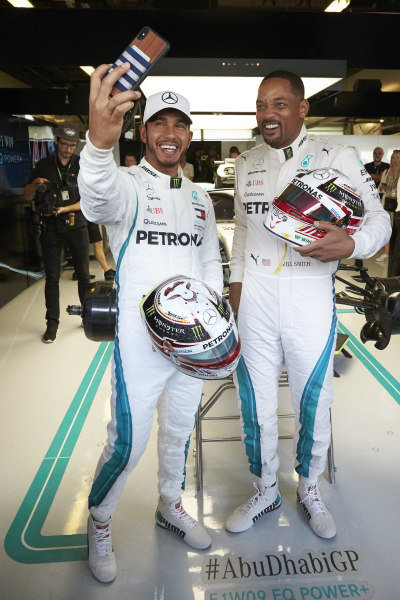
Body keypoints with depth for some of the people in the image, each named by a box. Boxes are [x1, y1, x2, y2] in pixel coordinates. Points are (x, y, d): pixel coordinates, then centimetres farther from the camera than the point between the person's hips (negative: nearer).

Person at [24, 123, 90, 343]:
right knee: (52, 276, 3)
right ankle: (52, 323, 10)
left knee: (83, 273, 5)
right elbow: (28, 196, 10)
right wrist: (35, 183, -12)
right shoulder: (43, 166, 6)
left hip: (76, 225, -1)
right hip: (50, 228, 1)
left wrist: (65, 209, -16)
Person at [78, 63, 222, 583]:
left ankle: (170, 506, 45)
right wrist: (99, 143, -53)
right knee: (127, 444, 1)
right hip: (141, 341, -5)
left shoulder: (200, 198, 11)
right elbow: (99, 199, -32)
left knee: (180, 430, 20)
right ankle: (99, 523, 31)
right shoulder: (127, 184, -7)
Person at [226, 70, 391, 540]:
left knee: (313, 404, 9)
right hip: (255, 297, 3)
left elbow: (378, 217, -2)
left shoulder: (337, 157, -1)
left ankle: (309, 489, 37)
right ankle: (265, 490, 34)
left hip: (310, 298, -3)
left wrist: (351, 245, -24)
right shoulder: (247, 163, 12)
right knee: (256, 402, 10)